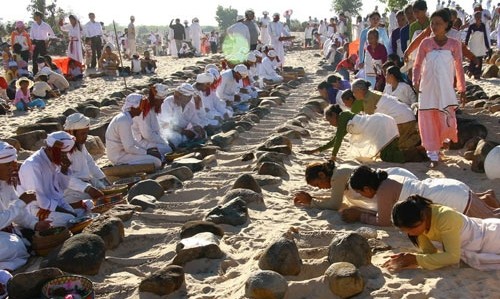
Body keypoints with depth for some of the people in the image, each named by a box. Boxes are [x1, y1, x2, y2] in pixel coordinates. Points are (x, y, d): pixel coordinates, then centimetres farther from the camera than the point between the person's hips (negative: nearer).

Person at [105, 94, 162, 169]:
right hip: (119, 157, -10)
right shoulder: (124, 121, -22)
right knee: (156, 162, -15)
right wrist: (148, 152, -12)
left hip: (119, 152, 10)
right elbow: (129, 148, -24)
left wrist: (147, 150, 8)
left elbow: (130, 141, 17)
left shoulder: (123, 117, 9)